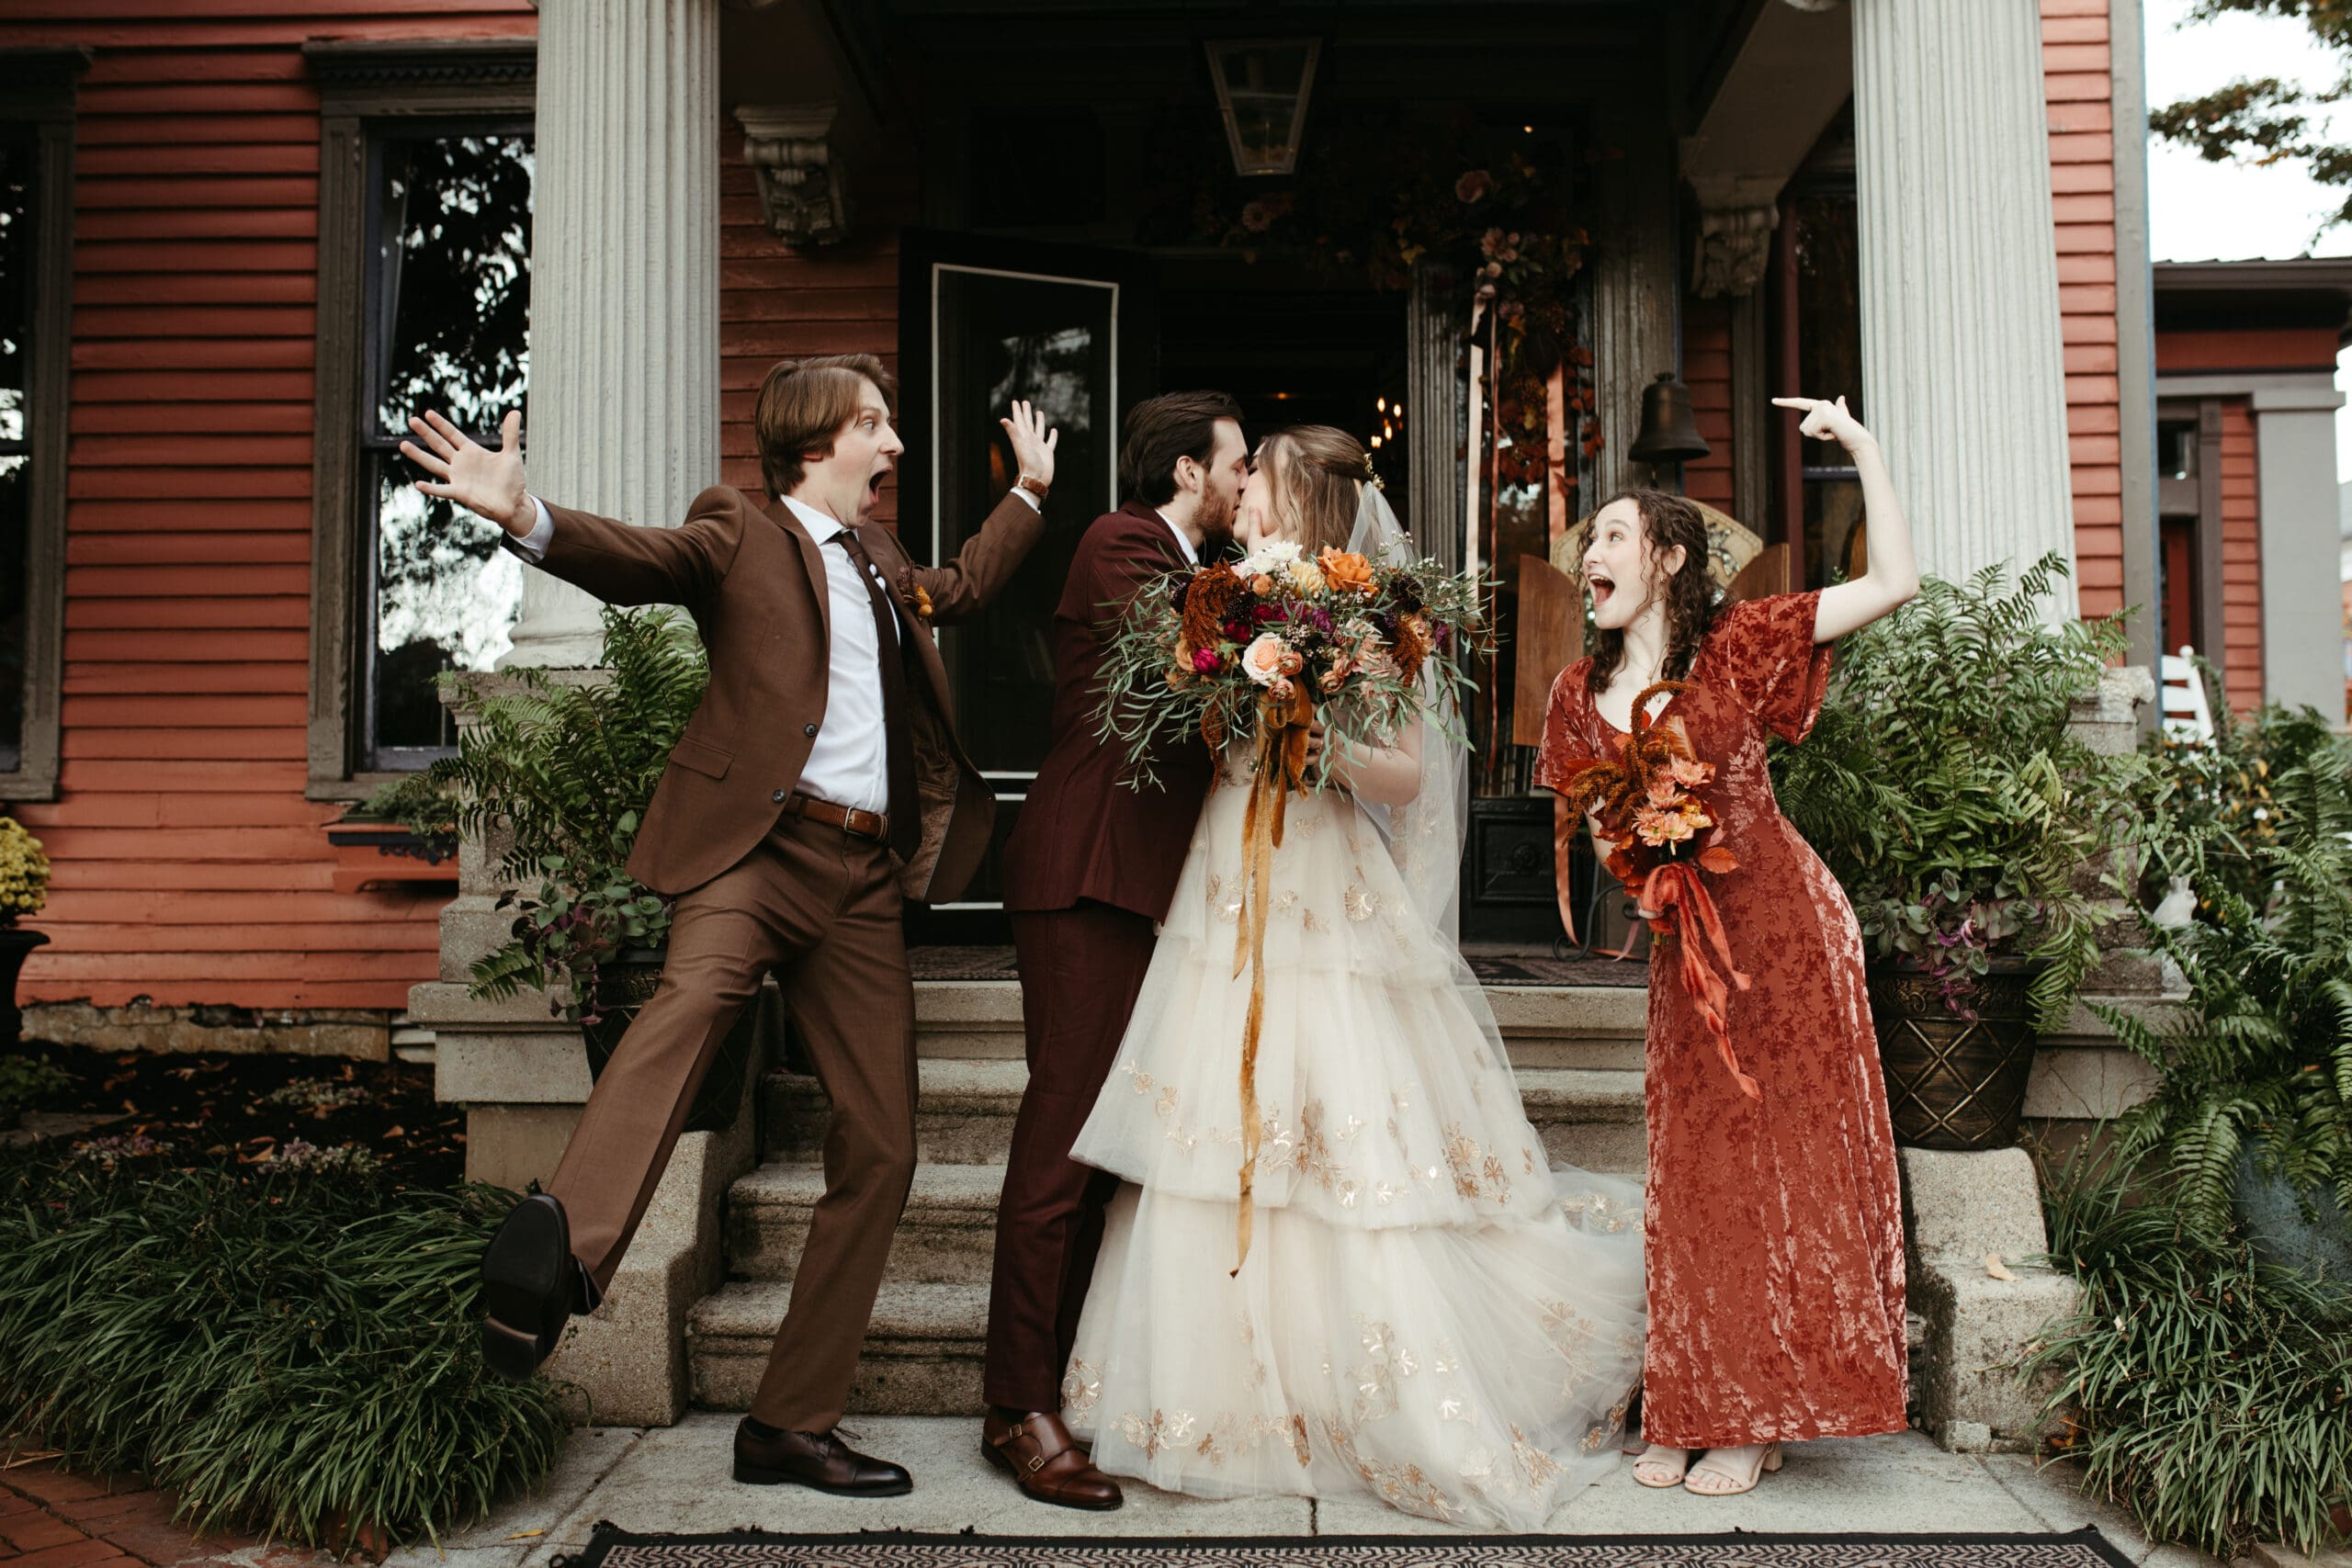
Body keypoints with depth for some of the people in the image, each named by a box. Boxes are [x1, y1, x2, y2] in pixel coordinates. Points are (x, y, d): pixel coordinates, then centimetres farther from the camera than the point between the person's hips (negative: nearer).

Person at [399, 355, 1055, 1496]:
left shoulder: (881, 563, 26)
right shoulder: (740, 532, 4)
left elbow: (961, 586, 46)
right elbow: (638, 558, -16)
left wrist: (1031, 490, 50)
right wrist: (530, 521, -35)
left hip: (864, 875, 6)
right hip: (757, 843, -6)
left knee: (880, 1153, 3)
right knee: (697, 987, -41)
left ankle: (792, 1424, 13)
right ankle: (557, 1249, -55)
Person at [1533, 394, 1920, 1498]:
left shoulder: (1739, 644, -7)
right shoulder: (1579, 692, 4)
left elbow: (1895, 584, -11)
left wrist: (1866, 453, -13)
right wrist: (1630, 861, -10)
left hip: (1782, 927, -4)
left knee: (1779, 1161, 1)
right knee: (1691, 1175, 7)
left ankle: (1759, 1419, 13)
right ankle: (1690, 1411, 18)